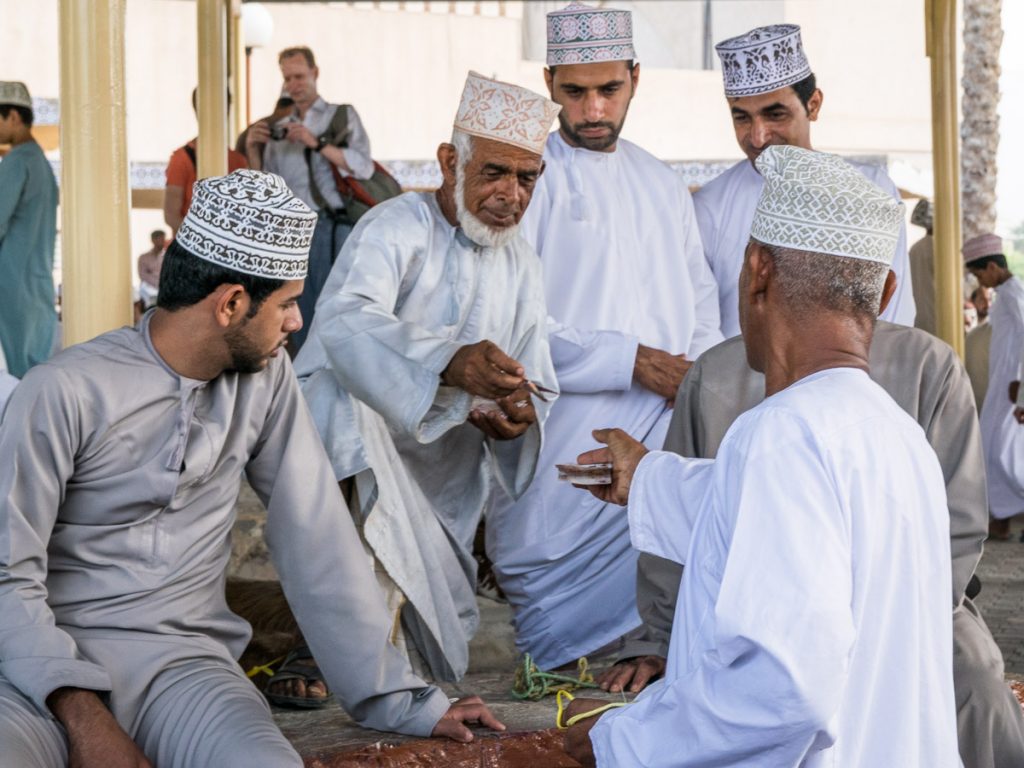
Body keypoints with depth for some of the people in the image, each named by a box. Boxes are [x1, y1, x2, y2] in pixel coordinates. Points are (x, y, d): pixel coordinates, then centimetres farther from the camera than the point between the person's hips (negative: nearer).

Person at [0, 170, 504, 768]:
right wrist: (82, 715, -22)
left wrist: (402, 700, -1)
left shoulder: (266, 377, 4)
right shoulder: (64, 392, -9)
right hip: (51, 661, -3)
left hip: (182, 659, 4)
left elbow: (316, 539, 3)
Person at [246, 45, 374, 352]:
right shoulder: (278, 129, 20)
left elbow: (364, 167, -4)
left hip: (330, 227, -4)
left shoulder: (342, 116, 11)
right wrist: (252, 150, 2)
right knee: (299, 320, 3)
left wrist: (317, 143, -12)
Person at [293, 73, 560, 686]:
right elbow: (344, 324, -35)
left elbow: (535, 380, 6)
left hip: (440, 481, 6)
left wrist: (520, 415, -21)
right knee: (356, 404, -40)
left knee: (447, 657, -3)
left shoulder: (522, 264, 9)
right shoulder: (396, 228, -14)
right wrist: (449, 362, -54)